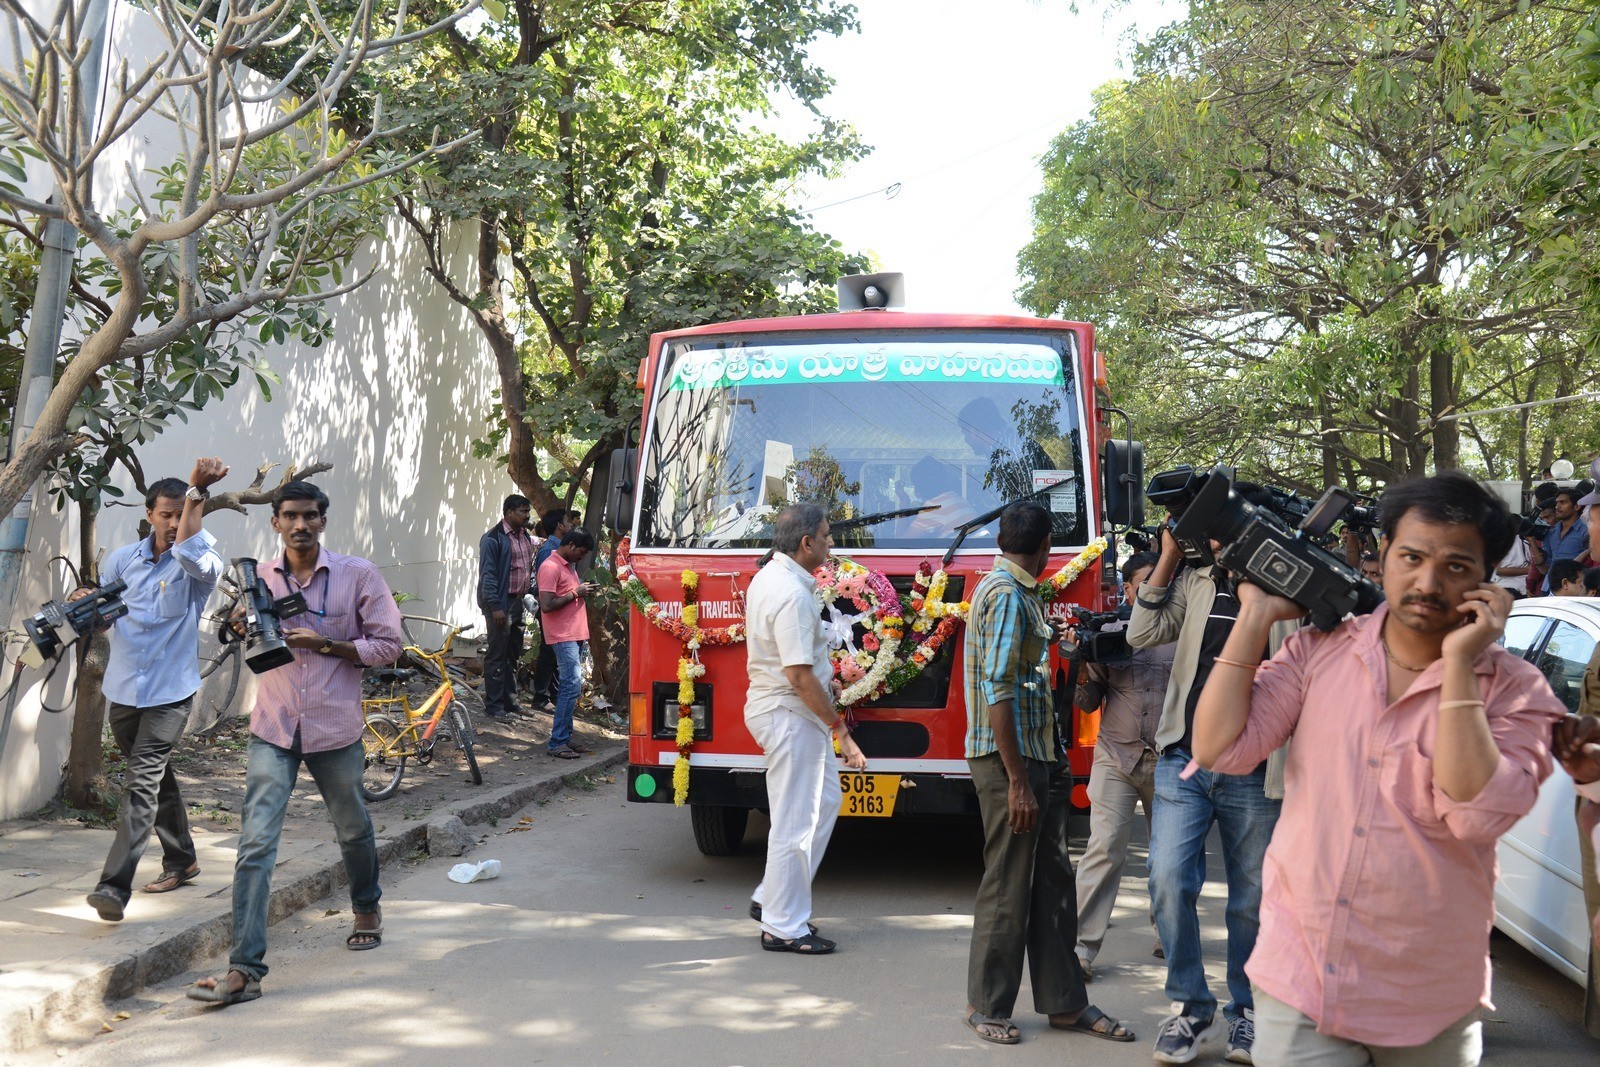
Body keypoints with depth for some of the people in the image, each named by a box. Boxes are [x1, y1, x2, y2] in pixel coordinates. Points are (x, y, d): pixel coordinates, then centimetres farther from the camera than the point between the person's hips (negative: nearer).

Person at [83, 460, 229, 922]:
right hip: (123, 689, 5)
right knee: (155, 777, 18)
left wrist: (197, 492, -32)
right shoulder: (122, 559, 7)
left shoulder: (200, 566, -7)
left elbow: (189, 553, -30)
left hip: (170, 692, -5)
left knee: (144, 783, -14)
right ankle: (181, 859, 36)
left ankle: (115, 887, -19)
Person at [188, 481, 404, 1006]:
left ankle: (367, 907, 49)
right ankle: (244, 969, -10)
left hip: (335, 727, -1)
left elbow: (387, 644, -4)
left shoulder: (357, 575, -5)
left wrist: (325, 644, -17)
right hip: (273, 729, 1)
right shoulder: (258, 578, 3)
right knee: (256, 844, -10)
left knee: (353, 830, 19)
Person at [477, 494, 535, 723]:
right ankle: (494, 706, 2)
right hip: (501, 604, -8)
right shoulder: (493, 538, -12)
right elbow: (487, 574, -15)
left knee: (513, 654, 14)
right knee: (497, 655, -3)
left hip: (519, 602, 8)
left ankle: (510, 702, 24)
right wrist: (495, 607, -20)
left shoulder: (525, 536, 14)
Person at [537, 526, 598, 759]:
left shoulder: (569, 565, 17)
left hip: (576, 634, 10)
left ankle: (565, 736, 17)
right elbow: (546, 605, -22)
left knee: (570, 685, 11)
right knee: (572, 684, -14)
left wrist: (585, 590, 12)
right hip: (563, 636, -10)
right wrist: (575, 593, -16)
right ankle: (556, 742, -11)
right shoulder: (550, 567, -14)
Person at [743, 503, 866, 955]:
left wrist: (823, 680, 21)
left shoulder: (770, 576, 10)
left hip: (778, 707, 11)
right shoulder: (791, 594, -23)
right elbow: (799, 676, -25)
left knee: (825, 800, 18)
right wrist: (840, 729, -21)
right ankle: (783, 927, 8)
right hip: (790, 714, -11)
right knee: (794, 823, -2)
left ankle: (771, 899, 24)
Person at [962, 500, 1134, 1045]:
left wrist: (1046, 638, 42)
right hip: (1010, 760, -10)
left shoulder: (1018, 592, 15)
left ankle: (1064, 1003, 21)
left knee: (1052, 882, 13)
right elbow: (997, 692, -21)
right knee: (1008, 887, 0)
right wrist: (1017, 782, -22)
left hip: (1036, 757, 10)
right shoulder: (1005, 595, -16)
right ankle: (986, 1006, 13)